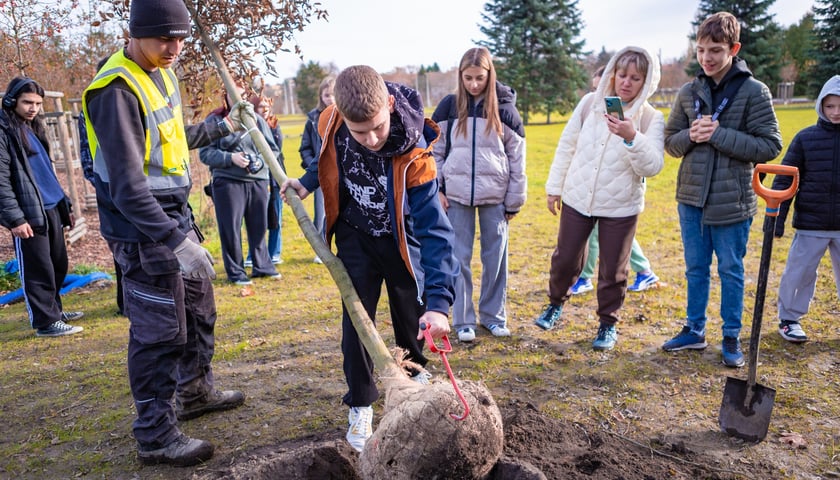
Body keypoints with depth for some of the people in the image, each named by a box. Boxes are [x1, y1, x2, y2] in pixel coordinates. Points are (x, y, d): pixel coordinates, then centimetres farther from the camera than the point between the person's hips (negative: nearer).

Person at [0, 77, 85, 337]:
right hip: (29, 212, -8)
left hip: (51, 209, 8)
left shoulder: (33, 128, 17)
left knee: (59, 264, 16)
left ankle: (53, 310, 30)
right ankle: (46, 321, 7)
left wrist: (65, 204, 21)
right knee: (38, 269, -2)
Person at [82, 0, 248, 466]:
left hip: (175, 217, 10)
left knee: (199, 306, 21)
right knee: (159, 332, -2)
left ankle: (196, 391, 40)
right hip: (142, 230, -10)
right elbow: (128, 186, -27)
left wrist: (220, 127, 21)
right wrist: (174, 239, -33)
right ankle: (156, 436, 14)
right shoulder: (117, 90, -22)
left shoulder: (162, 74, 7)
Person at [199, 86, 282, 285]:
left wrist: (260, 161, -10)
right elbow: (205, 153, -4)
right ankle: (235, 272, 14)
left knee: (259, 227, 12)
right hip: (227, 182, -3)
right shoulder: (215, 120, 0)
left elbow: (273, 149, 8)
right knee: (230, 229, 1)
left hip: (258, 181, 3)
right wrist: (230, 158, -16)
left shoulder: (256, 119, 8)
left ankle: (262, 265, 28)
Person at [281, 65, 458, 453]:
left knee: (412, 315, 13)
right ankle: (360, 406, 14)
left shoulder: (413, 153, -35)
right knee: (356, 320, -2)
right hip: (355, 235, 2)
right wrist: (307, 182, -3)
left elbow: (434, 227, -37)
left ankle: (416, 373, 43)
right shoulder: (330, 122, -24)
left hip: (402, 238, -2)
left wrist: (438, 301, -44)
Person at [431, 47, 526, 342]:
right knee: (459, 258, 4)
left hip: (495, 196, 0)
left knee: (496, 257, 8)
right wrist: (435, 190, -2)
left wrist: (514, 201, 1)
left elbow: (517, 158, 3)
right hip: (456, 195, 0)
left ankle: (493, 315, 24)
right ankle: (463, 321, 15)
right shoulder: (449, 107, 2)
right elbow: (434, 151, 6)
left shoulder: (505, 109, 0)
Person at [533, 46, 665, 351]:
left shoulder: (651, 118, -6)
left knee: (613, 270, 8)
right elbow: (566, 146, 6)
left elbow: (652, 166, -16)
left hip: (621, 208, -2)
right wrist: (554, 187, 6)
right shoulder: (590, 103, -1)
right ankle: (555, 304, 40)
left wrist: (632, 137, -32)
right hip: (577, 200, 2)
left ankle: (608, 324, 28)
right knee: (565, 260, 13)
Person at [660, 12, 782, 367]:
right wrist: (691, 136, -12)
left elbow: (770, 146, -10)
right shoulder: (689, 92, 4)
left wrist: (719, 134, -19)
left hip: (732, 201, -3)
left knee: (730, 271, 9)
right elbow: (671, 142, 10)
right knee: (695, 268, 14)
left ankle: (732, 337, 24)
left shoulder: (754, 91, -7)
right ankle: (694, 330, 28)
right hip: (691, 198, 4)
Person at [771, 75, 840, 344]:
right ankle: (789, 319, 23)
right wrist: (776, 217, -4)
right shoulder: (806, 137, -3)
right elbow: (784, 179, 0)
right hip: (811, 224, -1)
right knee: (799, 273, 6)